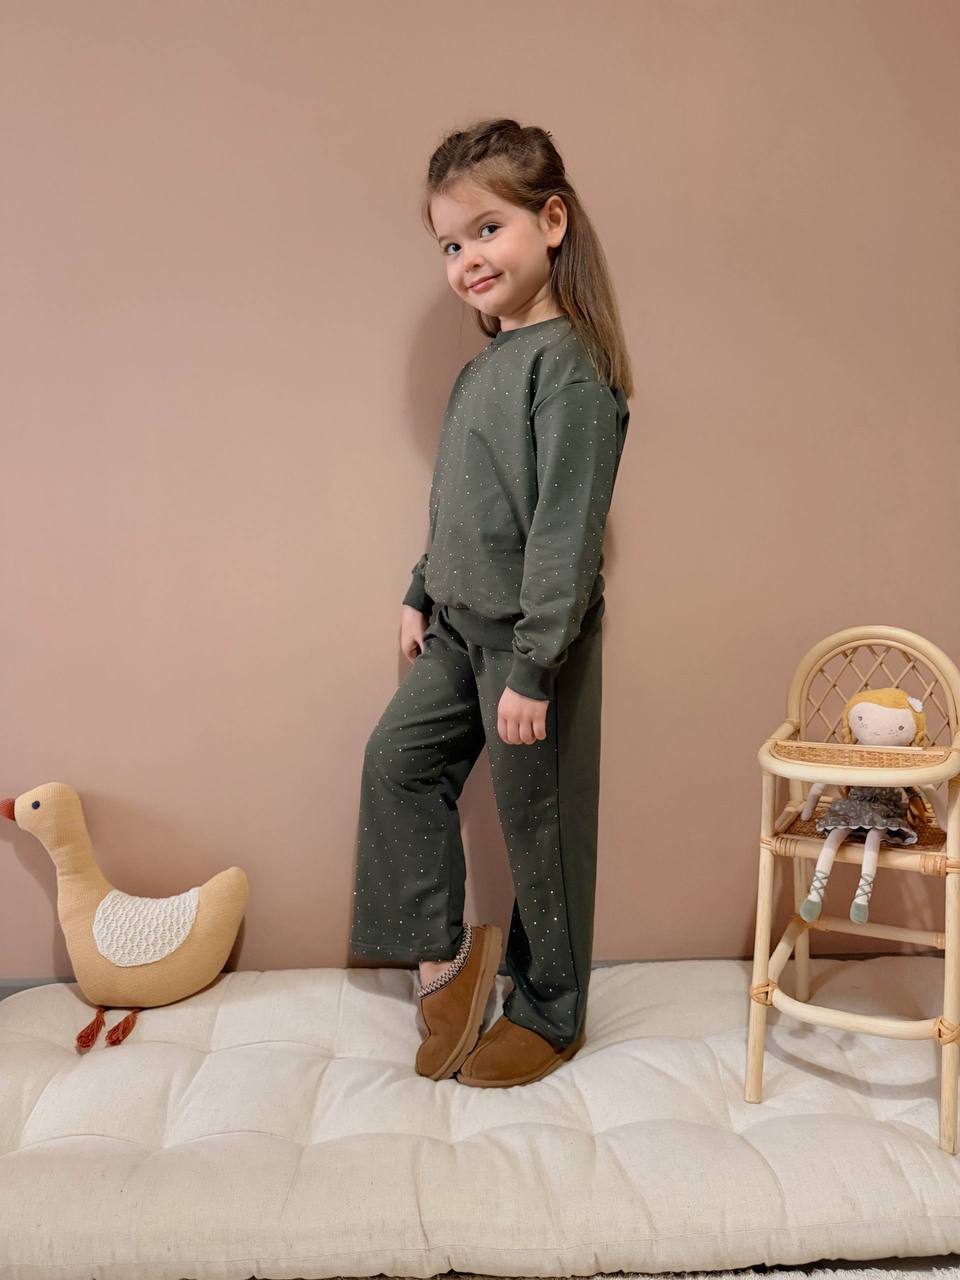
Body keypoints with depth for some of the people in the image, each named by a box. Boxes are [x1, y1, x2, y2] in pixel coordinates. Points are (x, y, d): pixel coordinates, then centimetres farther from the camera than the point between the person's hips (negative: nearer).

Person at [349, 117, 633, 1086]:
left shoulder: (568, 366, -18)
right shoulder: (483, 365, 10)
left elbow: (567, 527, -23)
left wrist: (533, 669, -23)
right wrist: (421, 595, 20)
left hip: (532, 638, -9)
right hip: (461, 626, 9)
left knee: (538, 821, 4)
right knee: (397, 760, 11)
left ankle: (550, 1015, 24)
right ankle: (441, 949, 27)